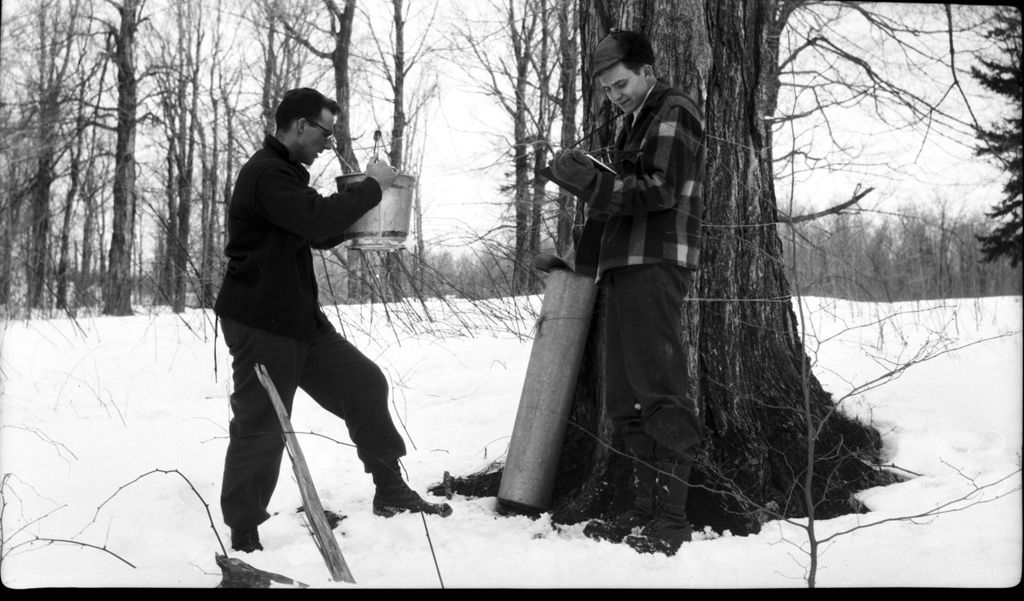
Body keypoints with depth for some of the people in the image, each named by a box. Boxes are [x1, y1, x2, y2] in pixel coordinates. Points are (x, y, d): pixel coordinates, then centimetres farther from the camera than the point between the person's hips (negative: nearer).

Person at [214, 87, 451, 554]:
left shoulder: (286, 173, 18)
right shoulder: (265, 173, -17)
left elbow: (320, 234, 22)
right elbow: (317, 218, -30)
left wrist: (361, 201, 9)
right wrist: (371, 187, -17)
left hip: (300, 318, 10)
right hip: (260, 323, -10)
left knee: (364, 383, 8)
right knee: (260, 428, -5)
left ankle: (390, 492, 18)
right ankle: (243, 537, 7)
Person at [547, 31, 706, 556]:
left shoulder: (675, 112, -1)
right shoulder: (632, 123, 25)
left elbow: (661, 190, -14)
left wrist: (591, 181, -19)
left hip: (656, 263, -9)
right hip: (624, 265, 9)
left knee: (659, 390, -10)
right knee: (625, 398, 7)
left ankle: (672, 520, -7)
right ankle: (646, 510, 12)